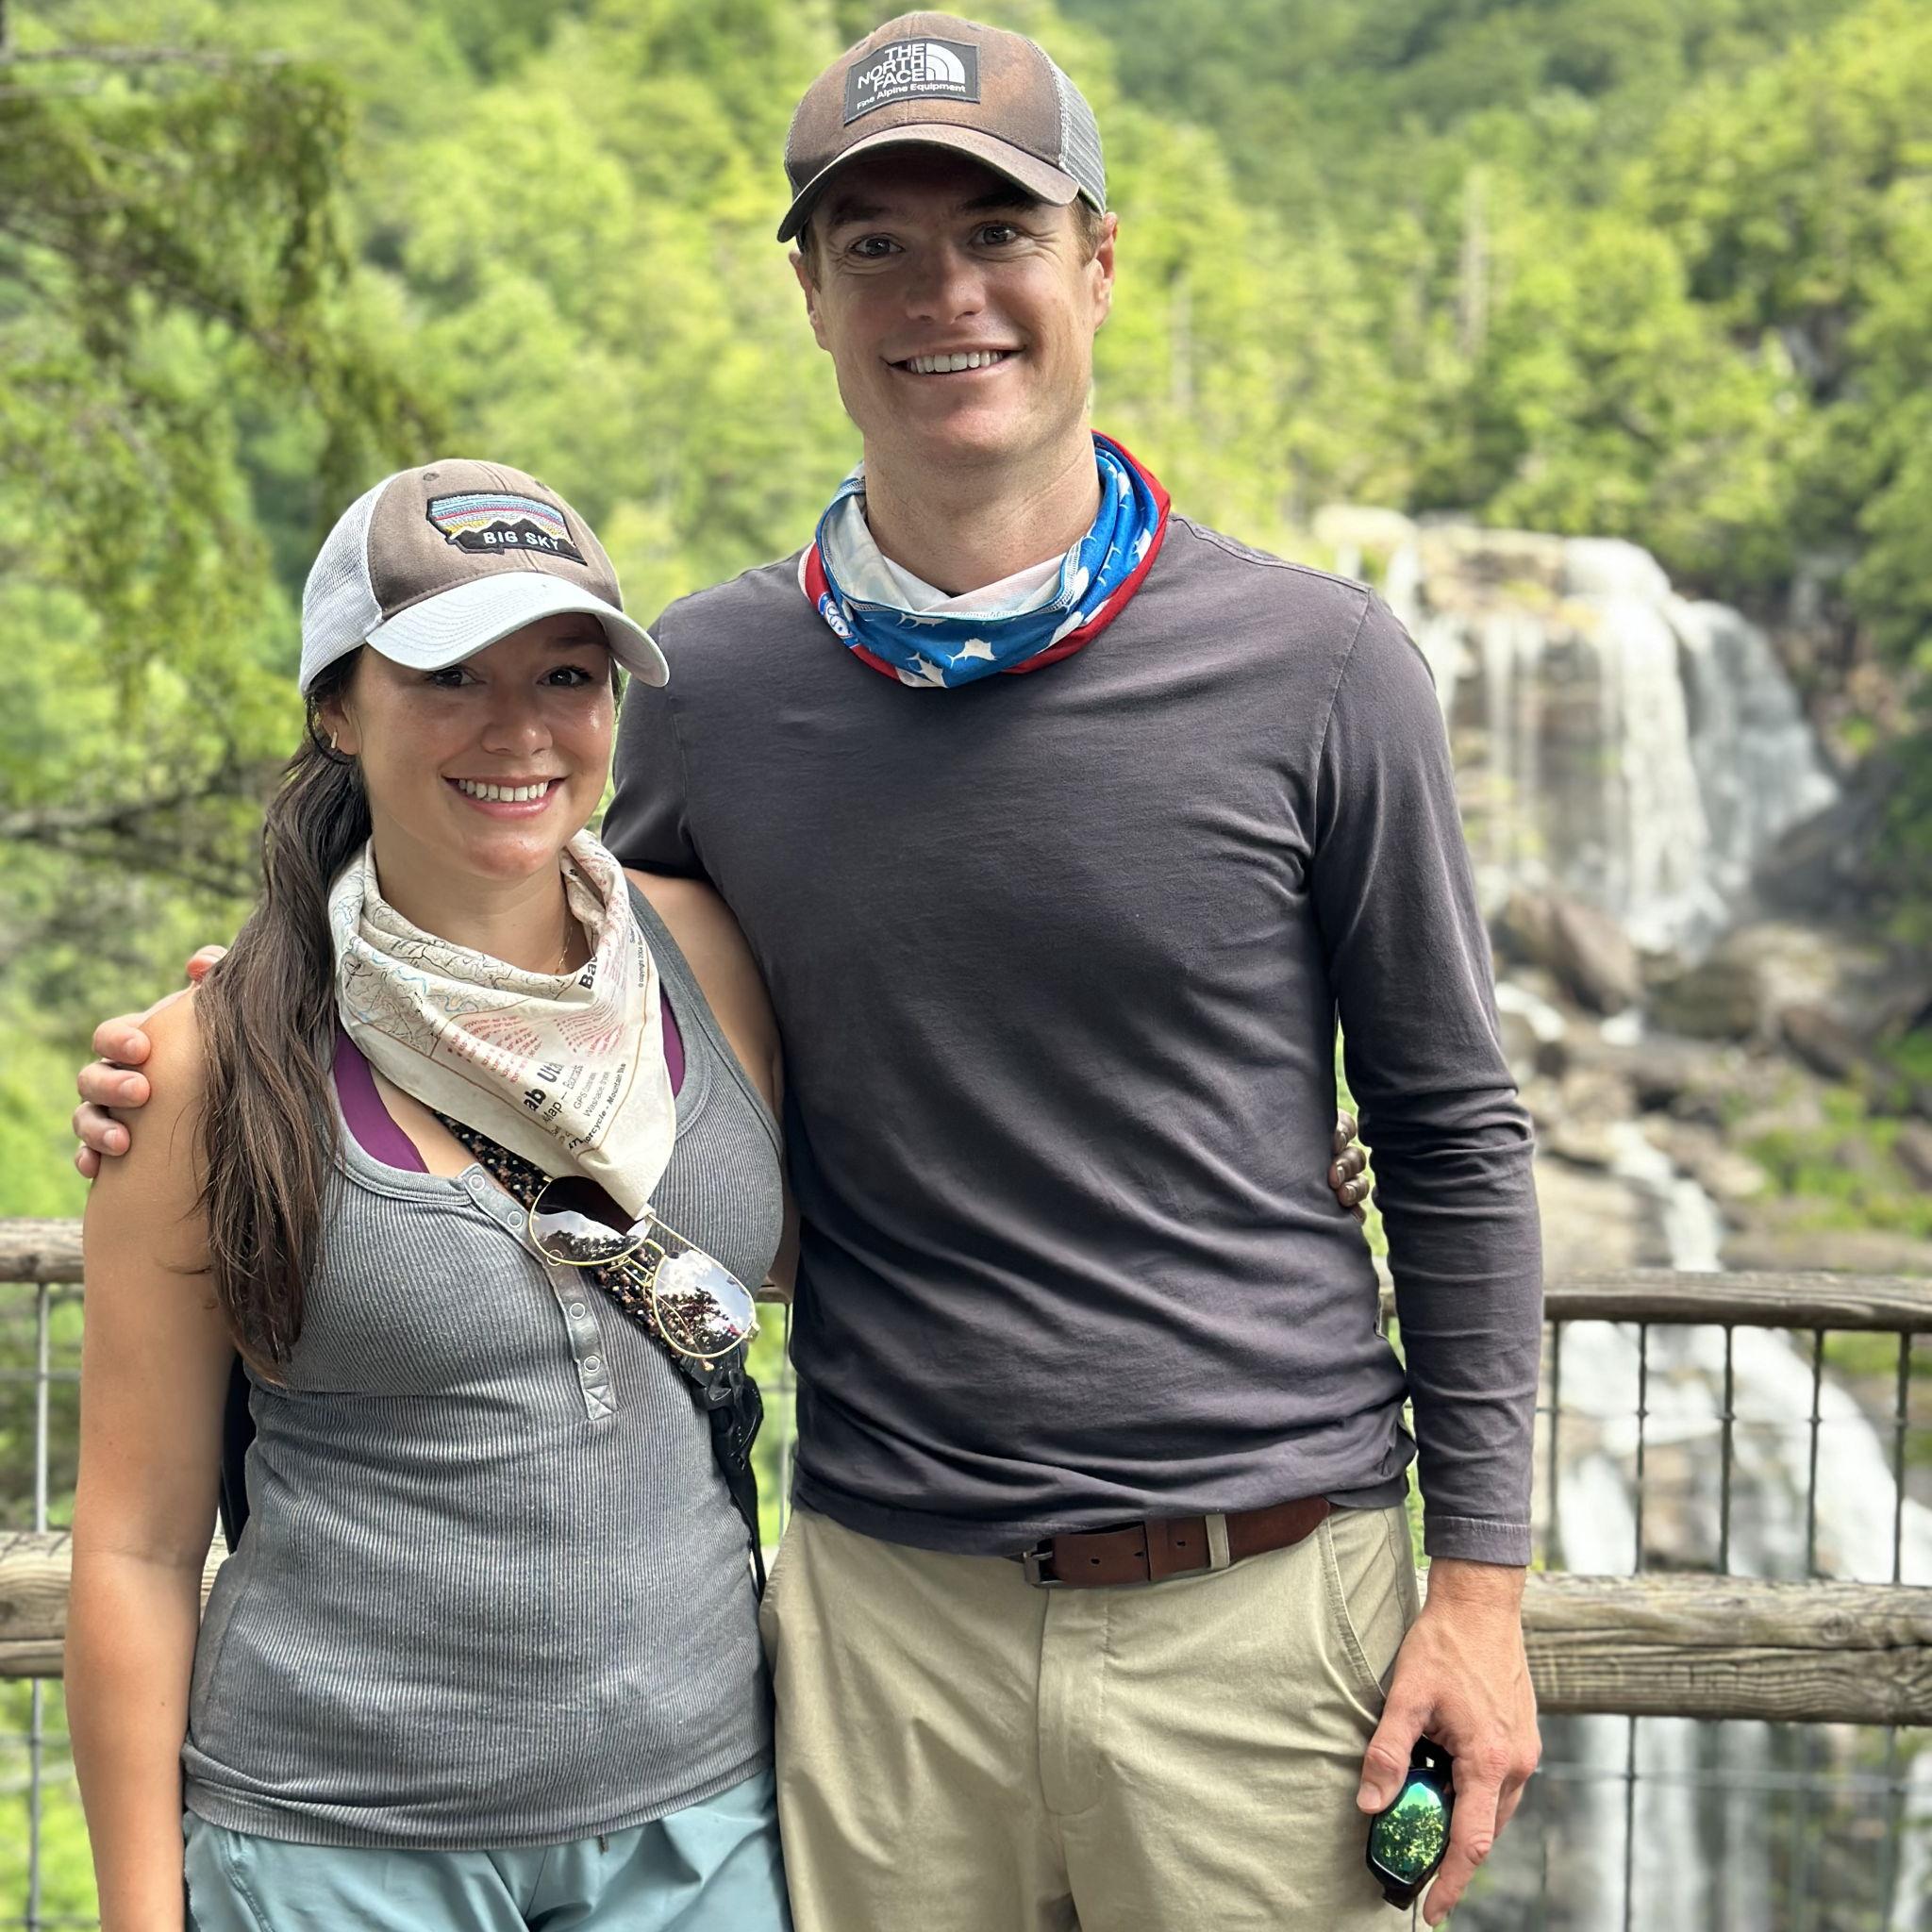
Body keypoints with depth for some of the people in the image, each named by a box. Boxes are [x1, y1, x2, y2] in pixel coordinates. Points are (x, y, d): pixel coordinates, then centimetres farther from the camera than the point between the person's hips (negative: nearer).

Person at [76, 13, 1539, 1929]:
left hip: (1255, 1609, -1)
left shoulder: (1314, 669, -6)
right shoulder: (707, 686, 0)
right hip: (884, 1614, 2)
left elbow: (1450, 1139, 1)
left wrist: (1480, 1579, -1)